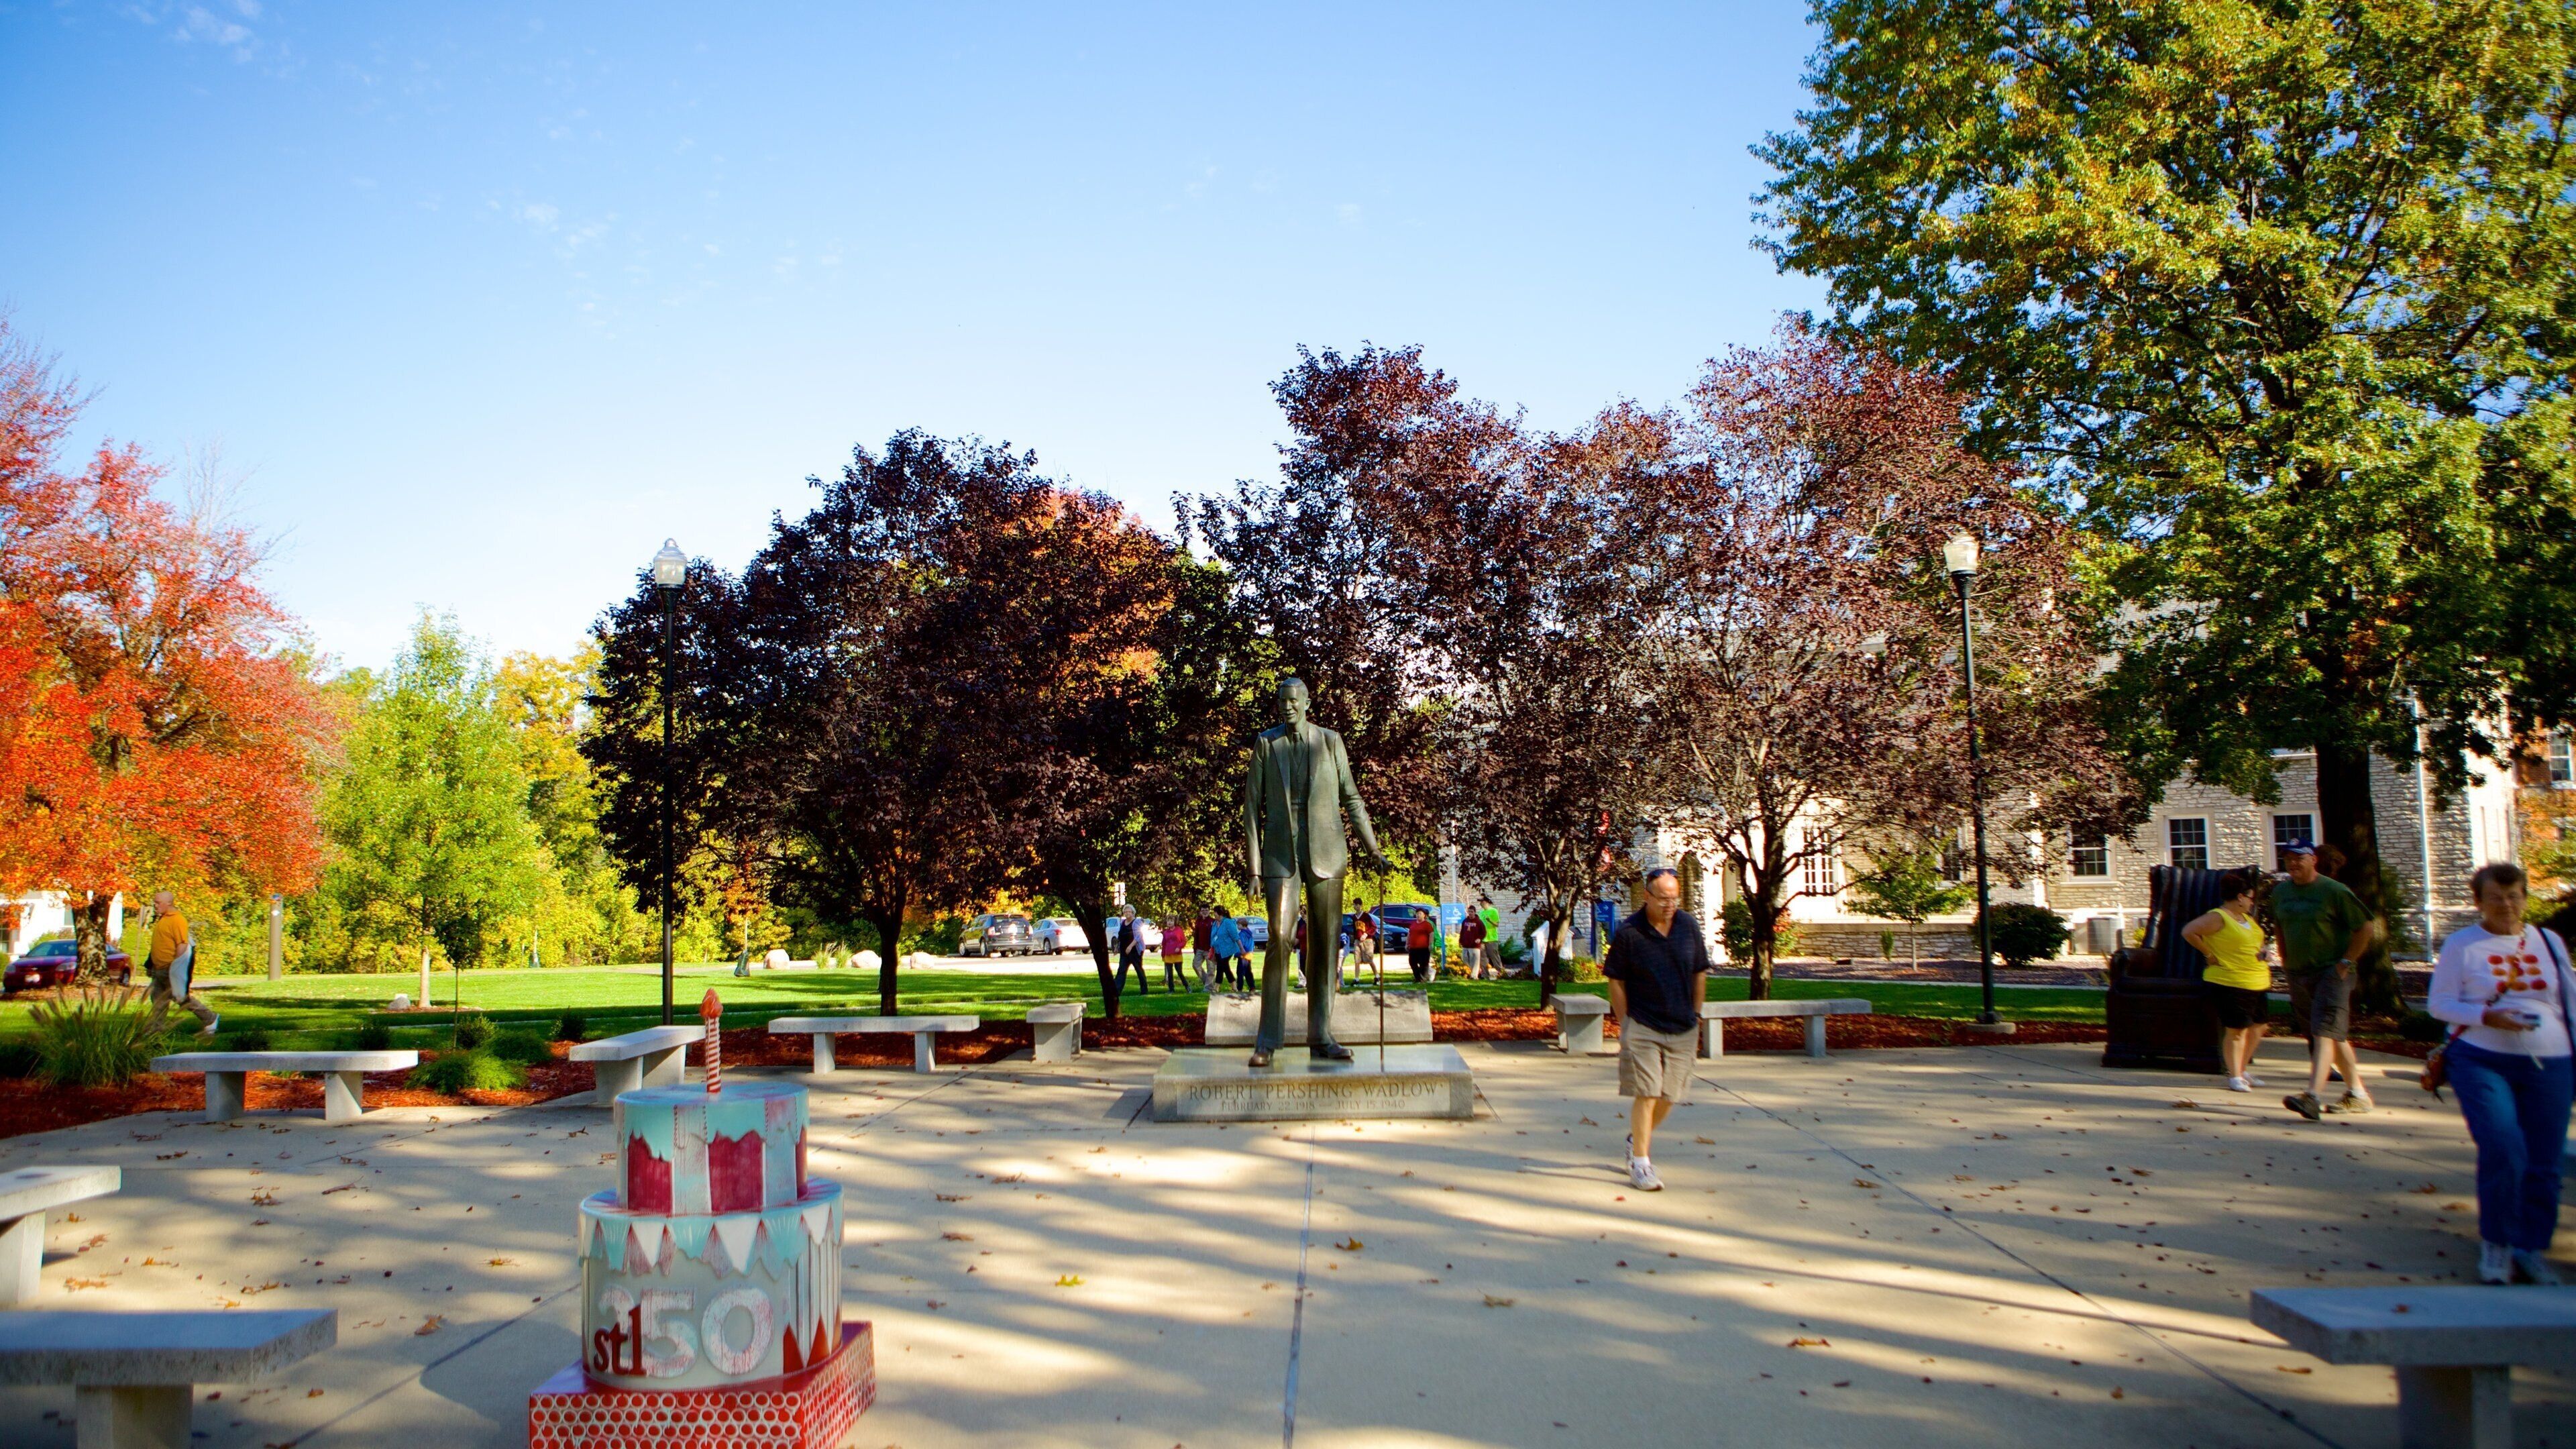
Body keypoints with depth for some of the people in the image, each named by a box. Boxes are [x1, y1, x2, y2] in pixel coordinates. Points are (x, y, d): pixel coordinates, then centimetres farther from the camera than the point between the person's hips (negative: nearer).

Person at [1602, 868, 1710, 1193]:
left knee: (1669, 1096, 8)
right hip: (1643, 1028, -4)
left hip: (1682, 1030, 4)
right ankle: (1640, 1161, 5)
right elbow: (1616, 981, -3)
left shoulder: (1688, 925, 2)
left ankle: (1638, 1138, 33)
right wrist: (1625, 1023, -4)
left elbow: (1700, 973, 12)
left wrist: (1695, 1016, 11)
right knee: (1646, 1094, -7)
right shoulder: (1629, 932, -9)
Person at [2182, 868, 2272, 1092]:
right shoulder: (2218, 918, -12)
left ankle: (2243, 1070, 29)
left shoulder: (2247, 918, 16)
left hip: (2257, 984, 9)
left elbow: (2256, 938, 36)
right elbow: (2188, 932, -20)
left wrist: (2261, 952, 17)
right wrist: (2209, 953, -15)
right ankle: (2235, 1076, 3)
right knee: (2236, 1031, -7)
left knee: (2257, 1028, 14)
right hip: (2229, 983, -9)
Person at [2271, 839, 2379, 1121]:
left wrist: (2346, 962, -11)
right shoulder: (2280, 892, 9)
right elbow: (2278, 927, 25)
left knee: (2324, 1030, -18)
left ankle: (2313, 1097, -30)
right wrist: (2285, 960, 15)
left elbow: (2366, 928, -7)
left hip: (2332, 973, -7)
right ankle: (2358, 1094, 26)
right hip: (2298, 975, 7)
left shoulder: (2335, 891, -9)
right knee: (2335, 1035, 15)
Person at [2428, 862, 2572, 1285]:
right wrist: (2486, 1016, -15)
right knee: (2503, 1149, -17)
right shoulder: (2462, 944, 3)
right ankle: (2495, 1243, 0)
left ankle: (2530, 1248, 17)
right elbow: (2439, 1003, 1)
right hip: (2483, 1061, -3)